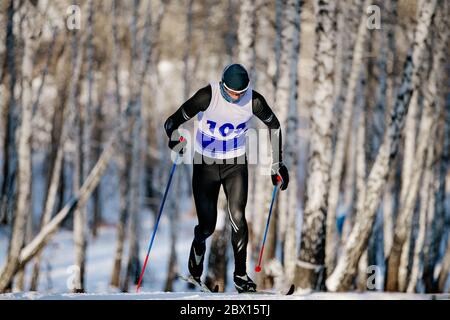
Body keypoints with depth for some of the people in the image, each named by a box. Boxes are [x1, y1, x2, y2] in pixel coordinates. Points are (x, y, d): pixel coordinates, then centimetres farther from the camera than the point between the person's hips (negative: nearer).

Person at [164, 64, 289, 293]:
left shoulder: (253, 100, -15)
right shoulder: (208, 96, -22)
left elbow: (274, 125, 4)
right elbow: (173, 122, -18)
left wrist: (277, 165, 7)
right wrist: (175, 140, -41)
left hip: (236, 165, 1)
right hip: (205, 164, -1)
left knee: (237, 218, -14)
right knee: (207, 226, 1)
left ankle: (241, 275, 0)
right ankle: (198, 247, 37)